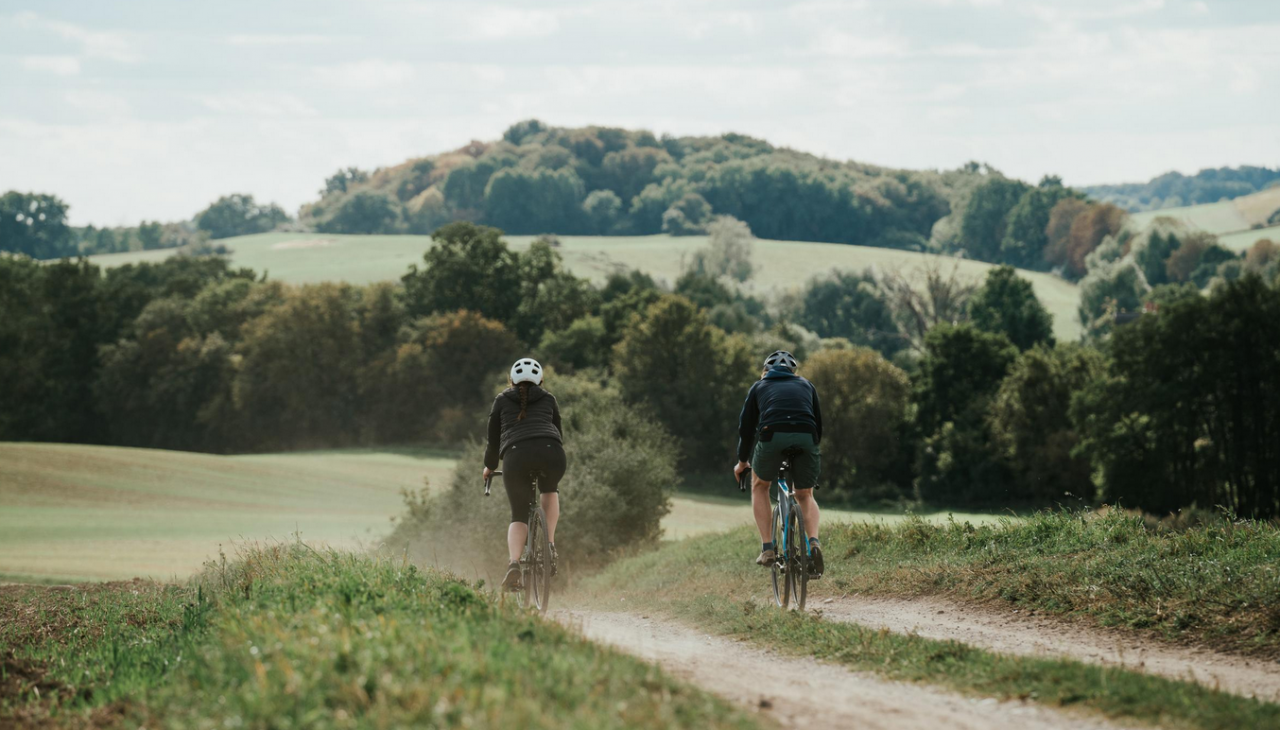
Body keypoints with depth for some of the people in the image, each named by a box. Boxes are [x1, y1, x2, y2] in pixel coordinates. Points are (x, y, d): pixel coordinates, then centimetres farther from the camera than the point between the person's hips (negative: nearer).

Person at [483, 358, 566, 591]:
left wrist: (490, 466, 43)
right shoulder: (548, 399, 27)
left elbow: (493, 439, 26)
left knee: (519, 516, 12)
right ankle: (550, 545, 16)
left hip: (516, 457, -1)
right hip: (551, 453, 1)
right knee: (550, 490, 33)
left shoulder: (502, 400, 24)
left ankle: (514, 564, -13)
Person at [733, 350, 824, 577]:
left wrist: (742, 462, 40)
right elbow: (818, 424, 34)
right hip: (806, 438, 1)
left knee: (760, 486, 26)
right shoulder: (806, 386, 32)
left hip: (772, 435, -1)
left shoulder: (759, 386, 29)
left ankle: (767, 548, 15)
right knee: (805, 495, 23)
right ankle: (814, 543, -3)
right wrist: (813, 449, 50)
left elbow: (746, 426, 28)